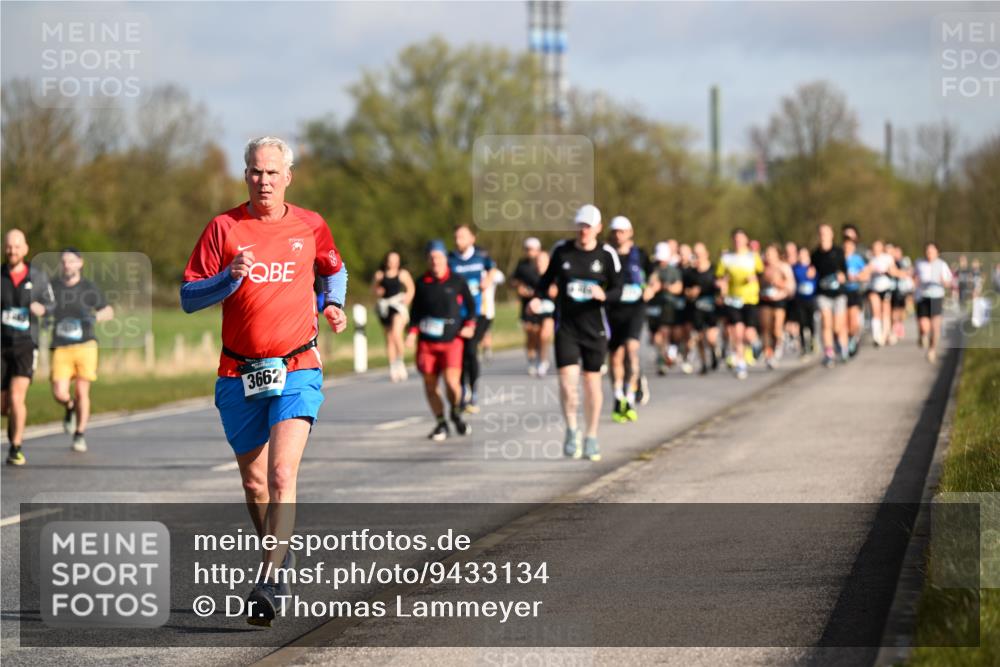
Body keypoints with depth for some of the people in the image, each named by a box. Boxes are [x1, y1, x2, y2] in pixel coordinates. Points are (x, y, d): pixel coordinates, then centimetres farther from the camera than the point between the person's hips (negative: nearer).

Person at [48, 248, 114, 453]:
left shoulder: (89, 288, 4)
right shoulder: (53, 287, 6)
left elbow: (109, 311, 12)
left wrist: (95, 316, -9)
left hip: (85, 346, -1)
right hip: (61, 349, 1)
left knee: (82, 392, -4)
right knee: (59, 394, -11)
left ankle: (80, 435, 12)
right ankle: (70, 408, 26)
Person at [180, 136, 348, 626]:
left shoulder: (310, 226, 5)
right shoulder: (224, 228, 1)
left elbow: (333, 269, 26)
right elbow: (188, 297, -1)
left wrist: (332, 305, 7)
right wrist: (229, 278, -17)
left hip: (296, 370, -2)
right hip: (239, 374, 2)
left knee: (282, 473, -18)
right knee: (254, 483, 10)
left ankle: (269, 584, -22)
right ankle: (281, 555, 34)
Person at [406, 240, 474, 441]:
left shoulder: (457, 281, 1)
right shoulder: (422, 283, 6)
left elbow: (470, 304, 12)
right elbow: (416, 309, 13)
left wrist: (469, 325, 0)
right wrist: (413, 331, -1)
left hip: (451, 341, -2)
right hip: (427, 342, 2)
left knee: (451, 382, -17)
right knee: (430, 385, 1)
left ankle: (456, 414, 11)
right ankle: (441, 423, 18)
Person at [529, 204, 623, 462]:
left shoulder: (607, 255, -2)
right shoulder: (561, 250, 0)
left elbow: (618, 290, 1)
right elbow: (547, 278, 13)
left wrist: (604, 296, -21)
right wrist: (537, 298, -6)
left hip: (594, 328, 0)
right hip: (566, 327, 0)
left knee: (592, 383, 6)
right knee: (567, 380, -12)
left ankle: (591, 437, 20)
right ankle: (572, 430, 9)